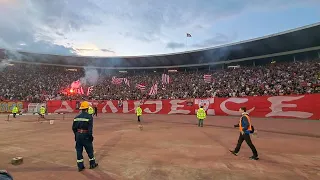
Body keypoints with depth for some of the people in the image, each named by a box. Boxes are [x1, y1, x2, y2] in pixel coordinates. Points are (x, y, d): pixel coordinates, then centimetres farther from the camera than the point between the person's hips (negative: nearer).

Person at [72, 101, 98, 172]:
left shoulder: (76, 117, 4)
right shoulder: (89, 117, -13)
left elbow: (74, 128, 8)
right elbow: (90, 128, -17)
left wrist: (76, 135, 19)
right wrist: (90, 136, -8)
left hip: (78, 135, 5)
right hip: (85, 135, -5)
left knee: (79, 150, 12)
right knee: (89, 150, 11)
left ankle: (80, 166, 19)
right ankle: (92, 164, 24)